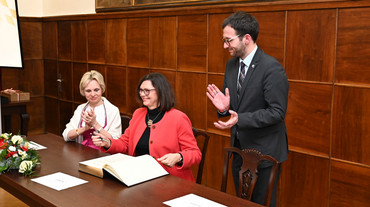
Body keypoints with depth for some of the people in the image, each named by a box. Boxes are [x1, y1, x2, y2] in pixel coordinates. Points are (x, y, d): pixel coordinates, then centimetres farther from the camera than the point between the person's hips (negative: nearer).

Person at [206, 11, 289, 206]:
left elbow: (277, 112, -21)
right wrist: (224, 108, -11)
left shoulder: (272, 68, -19)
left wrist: (240, 119, -30)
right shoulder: (231, 65, 5)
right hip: (239, 148, 7)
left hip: (264, 151, -7)